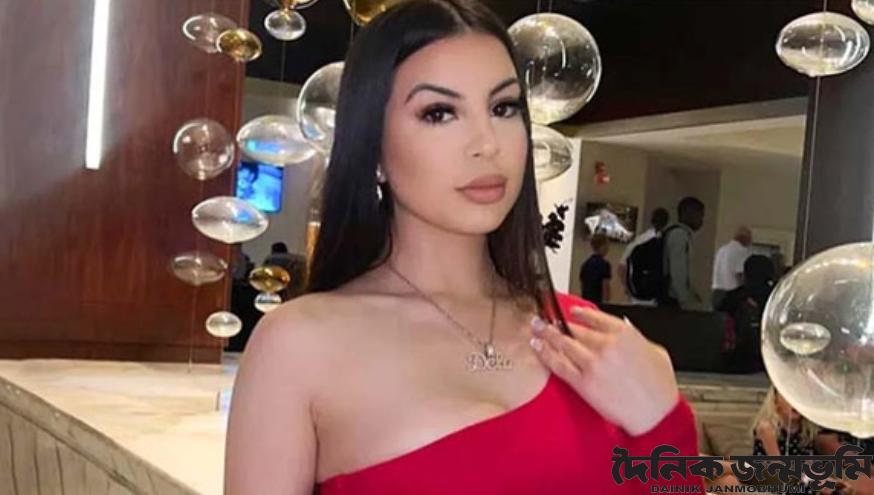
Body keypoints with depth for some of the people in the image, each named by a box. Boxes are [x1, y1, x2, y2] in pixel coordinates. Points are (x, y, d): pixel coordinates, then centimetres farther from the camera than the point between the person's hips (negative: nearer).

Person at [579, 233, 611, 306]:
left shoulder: (585, 264, 12)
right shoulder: (604, 264, -9)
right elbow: (605, 286, -12)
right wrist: (606, 302, -8)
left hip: (585, 300, 7)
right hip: (598, 301, -7)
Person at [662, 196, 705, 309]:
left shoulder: (680, 234, 16)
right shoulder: (679, 234, -11)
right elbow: (677, 273, -18)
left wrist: (690, 297, 13)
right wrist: (686, 303, -18)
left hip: (673, 300, 9)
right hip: (672, 301, -9)